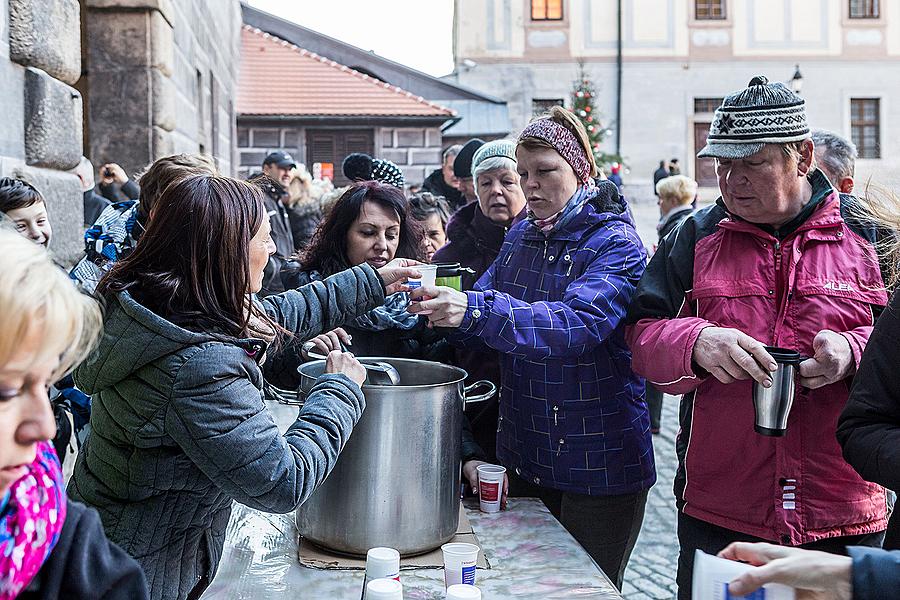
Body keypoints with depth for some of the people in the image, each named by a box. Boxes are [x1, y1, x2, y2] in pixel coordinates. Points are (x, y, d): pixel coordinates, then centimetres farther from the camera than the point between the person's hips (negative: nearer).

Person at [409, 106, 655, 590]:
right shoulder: (520, 238, 7)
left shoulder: (616, 244, -13)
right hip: (524, 458, 6)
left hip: (598, 464, -6)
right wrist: (439, 305, -17)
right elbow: (483, 326, 5)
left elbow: (576, 323, -31)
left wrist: (475, 310, -42)